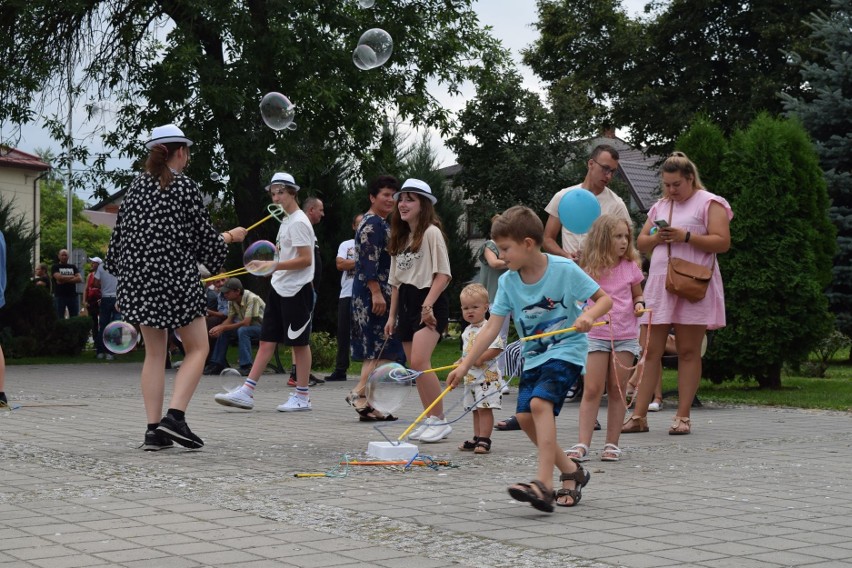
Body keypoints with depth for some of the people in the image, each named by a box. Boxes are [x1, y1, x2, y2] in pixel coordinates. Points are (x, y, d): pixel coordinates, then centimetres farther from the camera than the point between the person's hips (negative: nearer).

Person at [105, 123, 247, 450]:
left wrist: (123, 276, 22)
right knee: (197, 348, 6)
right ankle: (175, 415, -11)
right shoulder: (184, 187, -6)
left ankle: (154, 430, 4)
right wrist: (231, 237, 16)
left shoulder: (137, 186, 9)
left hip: (139, 278, 6)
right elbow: (204, 239, -3)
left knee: (154, 353, 10)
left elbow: (120, 235, 11)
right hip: (176, 278, -6)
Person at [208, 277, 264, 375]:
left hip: (262, 326, -8)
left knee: (242, 330, -33)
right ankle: (218, 363, 5)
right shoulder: (232, 301, -3)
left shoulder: (252, 299, -26)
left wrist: (223, 328, -28)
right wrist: (218, 327, -20)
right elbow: (230, 320, 2)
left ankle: (246, 367, -33)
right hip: (248, 326, 8)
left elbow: (246, 323, -30)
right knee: (223, 331, -4)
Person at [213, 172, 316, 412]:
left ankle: (302, 396, 7)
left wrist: (275, 265, -22)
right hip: (279, 289, 9)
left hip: (297, 290, -9)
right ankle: (246, 392, 2)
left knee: (299, 342, -1)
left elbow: (305, 259, -19)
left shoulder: (299, 222, -12)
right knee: (267, 340, 5)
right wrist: (270, 265, 15)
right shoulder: (286, 221, 16)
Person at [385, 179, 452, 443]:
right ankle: (430, 420, 12)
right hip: (406, 303, 8)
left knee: (419, 362, -20)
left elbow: (443, 274, -13)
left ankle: (439, 421, -14)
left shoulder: (431, 233, -7)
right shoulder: (400, 237, 17)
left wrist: (428, 304, -22)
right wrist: (392, 315, 15)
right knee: (415, 367, 6)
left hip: (430, 303, -8)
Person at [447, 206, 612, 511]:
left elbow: (604, 298, -10)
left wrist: (589, 315, -32)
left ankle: (544, 483, -34)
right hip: (533, 356, 7)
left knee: (540, 402, -27)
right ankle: (572, 472, 16)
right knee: (524, 416, -2)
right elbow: (491, 328, -4)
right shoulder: (508, 282, -3)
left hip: (566, 351, -6)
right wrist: (464, 365, -11)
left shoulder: (564, 269, -16)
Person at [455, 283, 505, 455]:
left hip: (487, 376, -9)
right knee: (475, 409, 12)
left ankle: (484, 439, -9)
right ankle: (477, 438, 18)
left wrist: (481, 358, -24)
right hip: (470, 377, 9)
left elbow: (498, 347, -20)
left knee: (484, 408, -11)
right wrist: (460, 363, 13)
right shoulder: (467, 331, 16)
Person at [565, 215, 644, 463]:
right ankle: (582, 444, -5)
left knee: (617, 391, 5)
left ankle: (612, 444, 11)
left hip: (625, 335, 2)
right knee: (592, 390, -5)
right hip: (597, 334, -2)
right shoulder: (591, 269, -3)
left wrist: (639, 304, -3)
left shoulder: (631, 267, 4)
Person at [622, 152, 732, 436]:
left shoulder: (709, 203, 3)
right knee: (651, 351, -1)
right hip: (659, 284, 5)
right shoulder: (659, 206, 21)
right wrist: (656, 238, -2)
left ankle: (683, 417, 2)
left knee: (688, 351, -1)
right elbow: (641, 242, 20)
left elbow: (722, 242, -7)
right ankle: (639, 416, -1)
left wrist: (686, 236, -15)